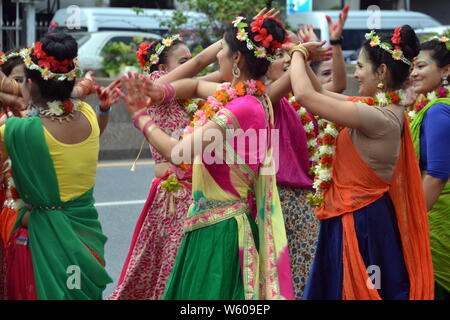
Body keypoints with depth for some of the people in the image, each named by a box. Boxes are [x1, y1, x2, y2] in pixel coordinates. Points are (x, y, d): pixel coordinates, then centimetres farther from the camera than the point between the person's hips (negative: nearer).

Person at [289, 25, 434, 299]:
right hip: (360, 216, 9)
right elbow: (321, 93, 18)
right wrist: (302, 58, 9)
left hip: (359, 222, -9)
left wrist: (298, 54, -9)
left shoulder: (379, 118, -24)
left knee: (354, 291, 1)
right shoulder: (385, 108, 6)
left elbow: (305, 95, -26)